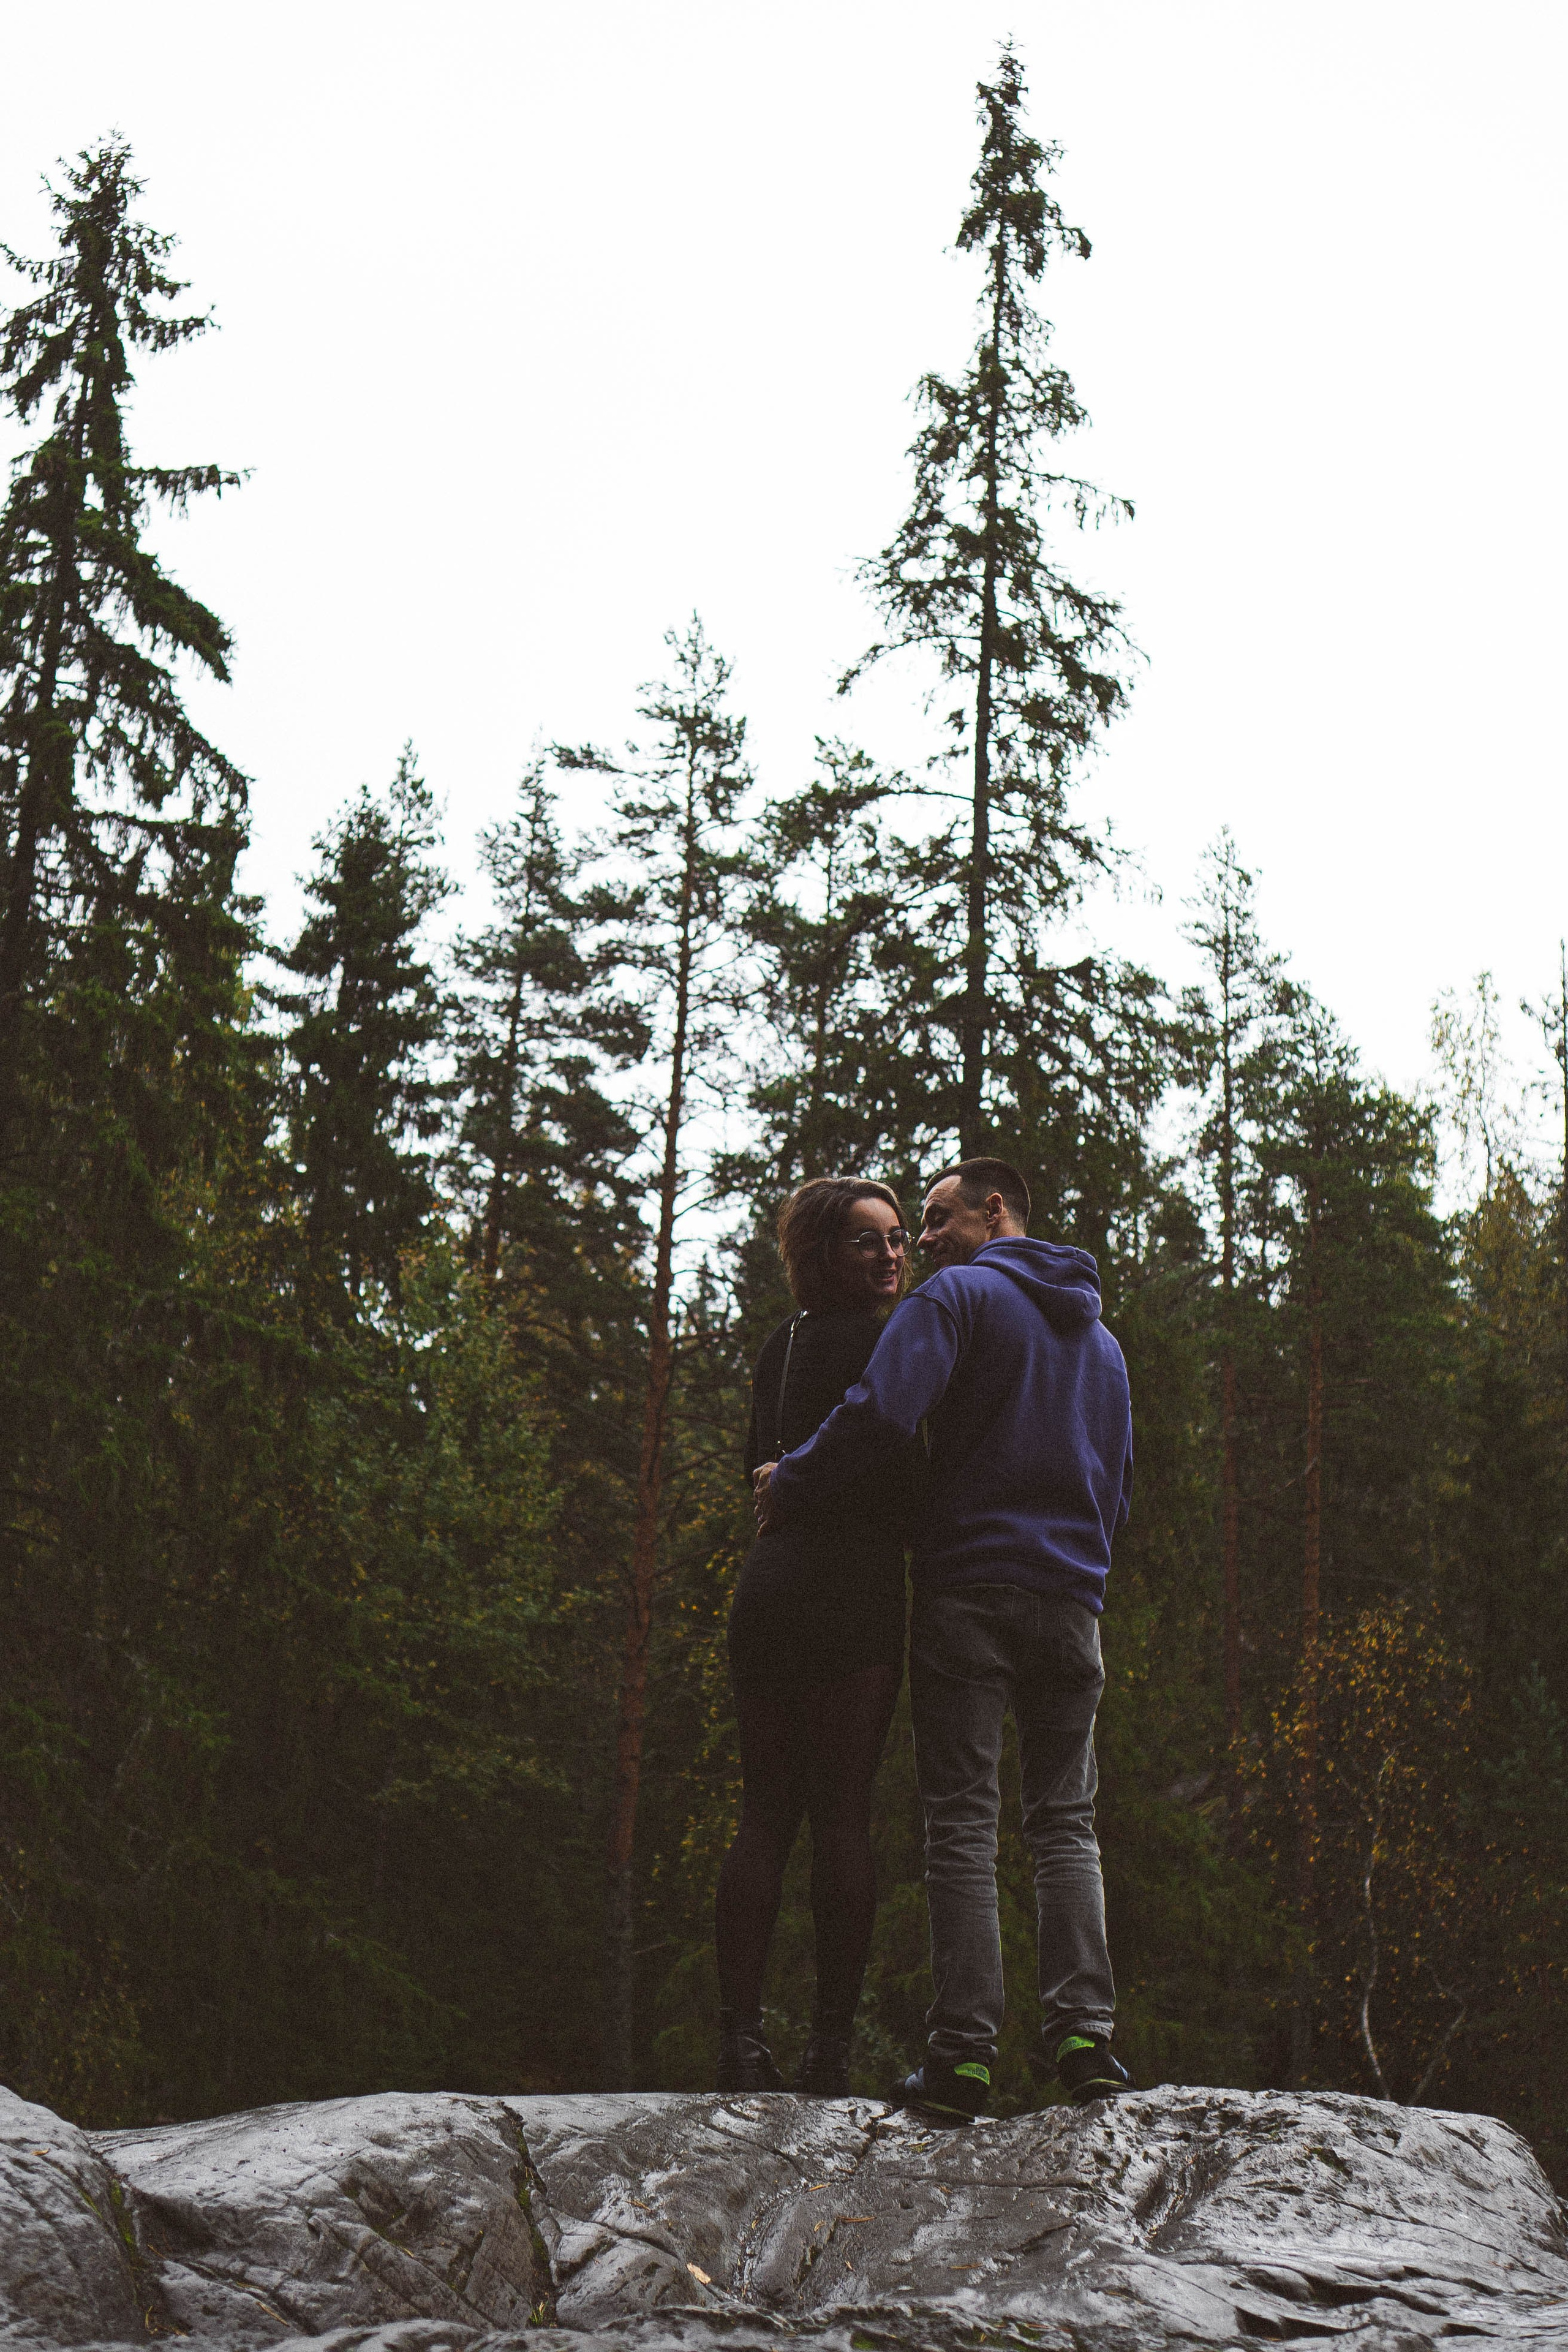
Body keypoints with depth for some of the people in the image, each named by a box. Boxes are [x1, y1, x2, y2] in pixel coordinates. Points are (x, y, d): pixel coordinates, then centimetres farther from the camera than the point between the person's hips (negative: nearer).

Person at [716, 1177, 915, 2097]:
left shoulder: (784, 1344, 19)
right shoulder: (879, 1340, -5)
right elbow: (892, 1479, -11)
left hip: (769, 1587, 7)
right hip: (852, 1590, -7)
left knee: (766, 1814, 5)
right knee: (844, 1815, -5)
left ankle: (742, 2040, 2)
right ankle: (831, 2048, -3)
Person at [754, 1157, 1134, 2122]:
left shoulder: (959, 1297, -2)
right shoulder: (1102, 1336, 22)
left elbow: (883, 1411, -17)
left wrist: (790, 1486, -6)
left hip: (968, 1591, -5)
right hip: (1073, 1605, 6)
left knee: (964, 1822, -4)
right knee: (1067, 1821, 9)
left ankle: (965, 2052, -7)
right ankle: (1085, 2032, 0)